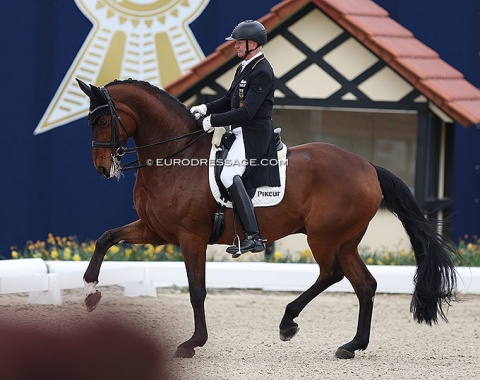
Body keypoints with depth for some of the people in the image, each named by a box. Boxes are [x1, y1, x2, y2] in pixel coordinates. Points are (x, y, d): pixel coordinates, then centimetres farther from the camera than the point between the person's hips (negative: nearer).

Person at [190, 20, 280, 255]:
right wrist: (206, 109, 5)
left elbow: (246, 112, -22)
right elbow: (229, 100, 22)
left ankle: (253, 237, -25)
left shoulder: (262, 72, -16)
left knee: (229, 176, -23)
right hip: (241, 131, 11)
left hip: (254, 134, -11)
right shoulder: (244, 68, 16)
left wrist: (213, 120, -18)